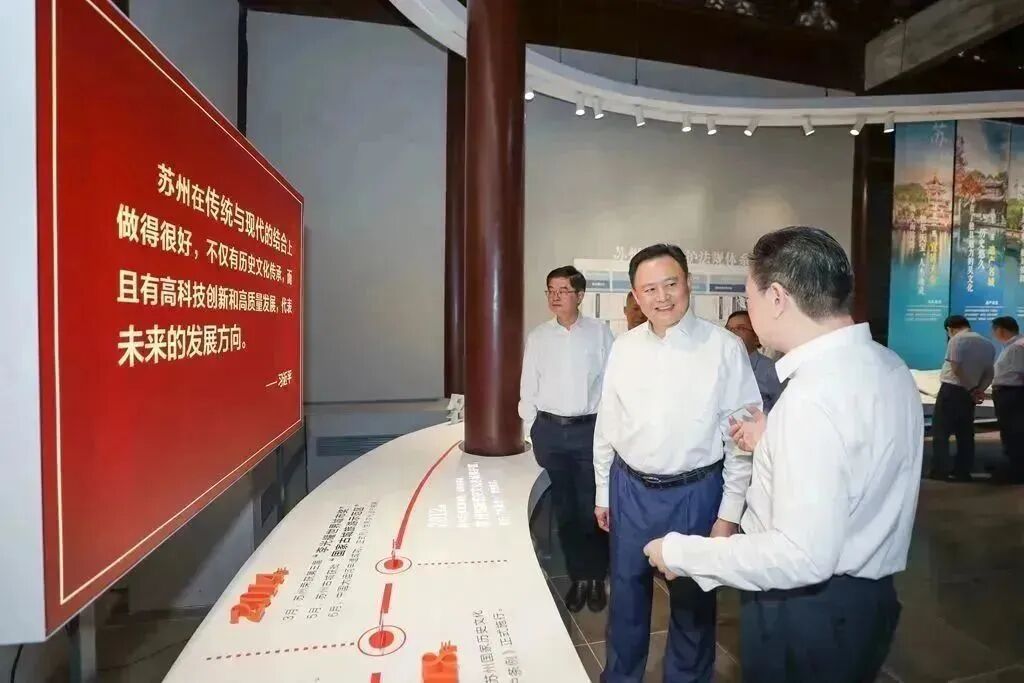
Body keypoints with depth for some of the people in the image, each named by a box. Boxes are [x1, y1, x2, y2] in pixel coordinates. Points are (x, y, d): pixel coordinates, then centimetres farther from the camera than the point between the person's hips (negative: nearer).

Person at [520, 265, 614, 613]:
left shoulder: (600, 332, -3)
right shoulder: (538, 336, 3)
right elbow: (528, 387, 6)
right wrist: (533, 431, 5)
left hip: (590, 429, -2)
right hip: (550, 430, 2)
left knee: (592, 508, 5)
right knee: (564, 508, 12)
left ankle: (597, 577, 27)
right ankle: (578, 576, 30)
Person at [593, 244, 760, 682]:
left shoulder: (724, 347, -12)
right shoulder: (624, 347, -2)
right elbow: (607, 424, 5)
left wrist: (730, 512, -7)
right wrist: (603, 492, 10)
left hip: (694, 493, -3)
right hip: (630, 490, 3)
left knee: (693, 599, 17)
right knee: (626, 592, 20)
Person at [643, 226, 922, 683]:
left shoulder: (815, 395, -29)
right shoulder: (887, 365, 1)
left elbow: (803, 556, -31)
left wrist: (681, 552, -21)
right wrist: (773, 443, 11)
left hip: (807, 611, -8)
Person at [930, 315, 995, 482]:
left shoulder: (957, 340, -10)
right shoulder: (988, 345, 13)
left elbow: (956, 368, -17)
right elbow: (989, 374, 10)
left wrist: (972, 390, -8)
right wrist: (979, 390, -2)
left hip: (951, 389, -7)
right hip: (968, 393, 7)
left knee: (940, 432, -2)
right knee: (965, 433, 12)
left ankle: (939, 470, -3)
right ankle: (963, 472, 15)